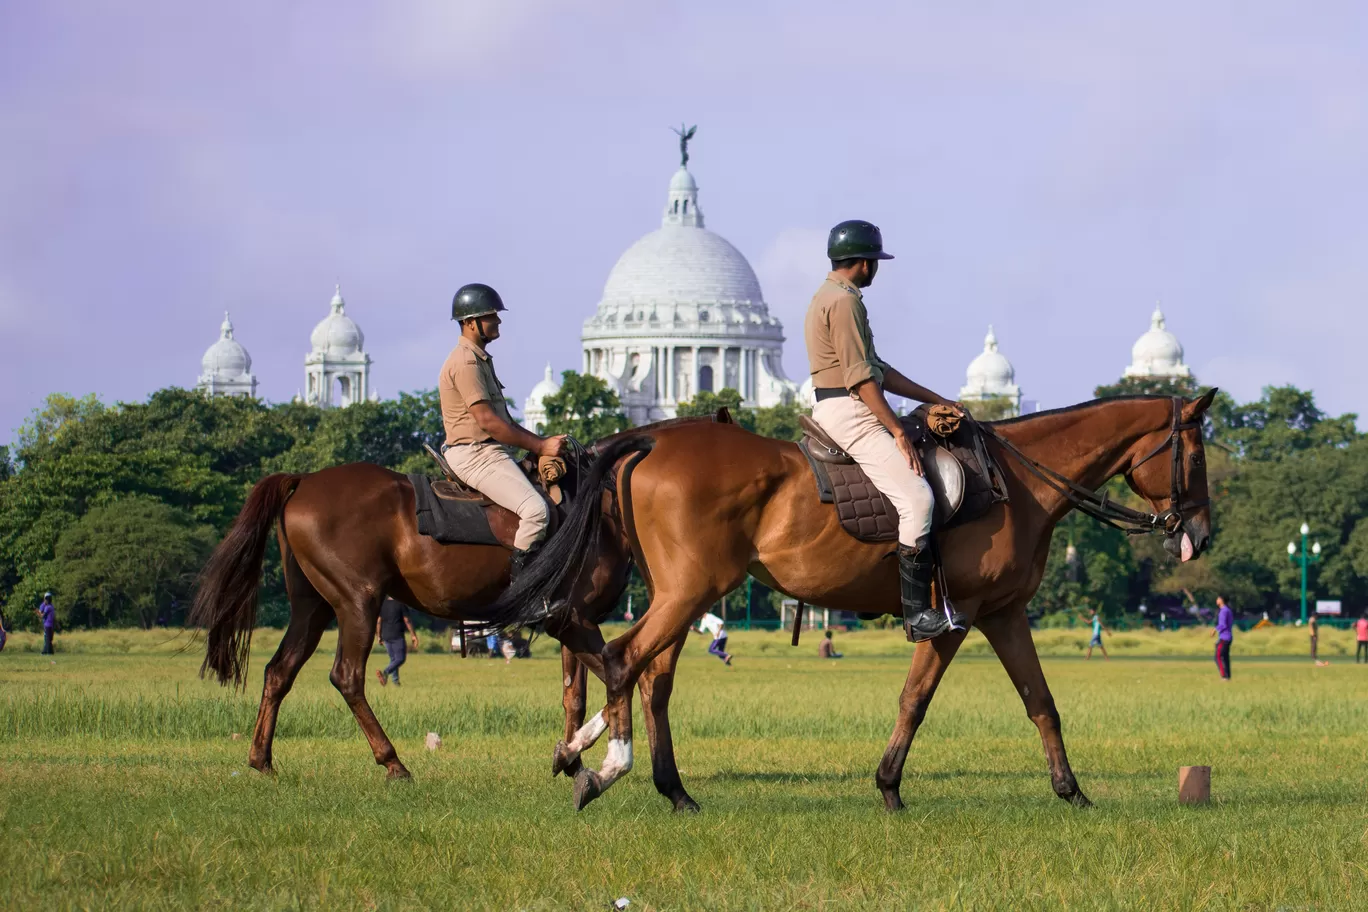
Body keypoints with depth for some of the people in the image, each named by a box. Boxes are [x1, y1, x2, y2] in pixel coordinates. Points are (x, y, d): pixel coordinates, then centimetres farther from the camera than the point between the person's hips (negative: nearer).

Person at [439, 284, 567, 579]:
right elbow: (487, 421, -20)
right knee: (536, 510, -25)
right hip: (474, 453, -11)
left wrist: (543, 441, 12)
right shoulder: (465, 362, -14)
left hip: (488, 452, 11)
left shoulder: (480, 360, 20)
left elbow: (503, 419, 24)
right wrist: (539, 447, -16)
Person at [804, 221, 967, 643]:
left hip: (835, 414, 11)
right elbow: (861, 378, -18)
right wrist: (898, 432, -17)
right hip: (848, 413, -11)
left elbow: (878, 369, 22)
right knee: (917, 498, -18)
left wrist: (937, 400, 19)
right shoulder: (844, 301, -13)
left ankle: (920, 601, 16)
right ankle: (916, 612, -20)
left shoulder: (830, 298, 21)